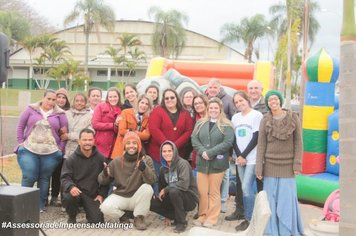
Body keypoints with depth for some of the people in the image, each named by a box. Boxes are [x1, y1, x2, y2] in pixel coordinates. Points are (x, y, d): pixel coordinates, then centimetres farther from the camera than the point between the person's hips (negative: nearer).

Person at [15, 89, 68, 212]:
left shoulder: (60, 114, 5)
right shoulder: (31, 110, 4)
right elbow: (20, 126, 8)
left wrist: (61, 148, -1)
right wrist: (21, 143, 2)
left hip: (51, 153, 1)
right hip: (29, 150, 0)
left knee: (44, 179, 7)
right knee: (28, 177, -6)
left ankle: (41, 205, 18)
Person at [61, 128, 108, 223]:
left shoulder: (100, 158, 3)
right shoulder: (71, 159, -3)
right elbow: (64, 177, -8)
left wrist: (101, 194, -2)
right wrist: (71, 187, -30)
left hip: (93, 194, 1)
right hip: (76, 191, -1)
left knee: (97, 221, -14)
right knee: (68, 197, -35)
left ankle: (89, 209, 24)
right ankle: (72, 217, -1)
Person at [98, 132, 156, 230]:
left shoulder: (146, 159, -7)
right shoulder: (117, 162, -2)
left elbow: (151, 181, -20)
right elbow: (102, 181, 4)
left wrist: (144, 168, -40)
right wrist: (105, 175, -21)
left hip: (137, 198, 0)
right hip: (120, 196, 1)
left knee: (147, 188, -31)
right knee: (105, 208, -29)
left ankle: (139, 218, -9)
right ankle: (123, 217, 6)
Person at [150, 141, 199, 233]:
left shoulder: (182, 163, -17)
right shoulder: (163, 168, 3)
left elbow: (184, 184, -32)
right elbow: (162, 187, 6)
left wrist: (166, 190, -18)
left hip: (190, 198, -6)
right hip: (174, 198, 6)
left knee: (173, 191, -35)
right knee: (152, 203, -12)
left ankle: (181, 222, -16)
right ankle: (177, 217, 4)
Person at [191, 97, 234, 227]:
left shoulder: (226, 125, -2)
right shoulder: (201, 123, 11)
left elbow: (227, 143, -13)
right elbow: (194, 139, 4)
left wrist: (210, 153, -18)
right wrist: (202, 152, -14)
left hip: (217, 163, -3)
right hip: (202, 162, 3)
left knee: (214, 192, 5)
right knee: (202, 191, 7)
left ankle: (211, 218, 15)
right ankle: (203, 215, 21)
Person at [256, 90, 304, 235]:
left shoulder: (293, 118, -1)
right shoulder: (265, 120, 0)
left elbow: (298, 142, 0)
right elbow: (261, 145, 0)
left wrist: (297, 164, -6)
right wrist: (259, 168, -5)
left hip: (287, 166, -1)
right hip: (270, 166, 1)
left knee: (287, 200, 1)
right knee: (271, 200, 5)